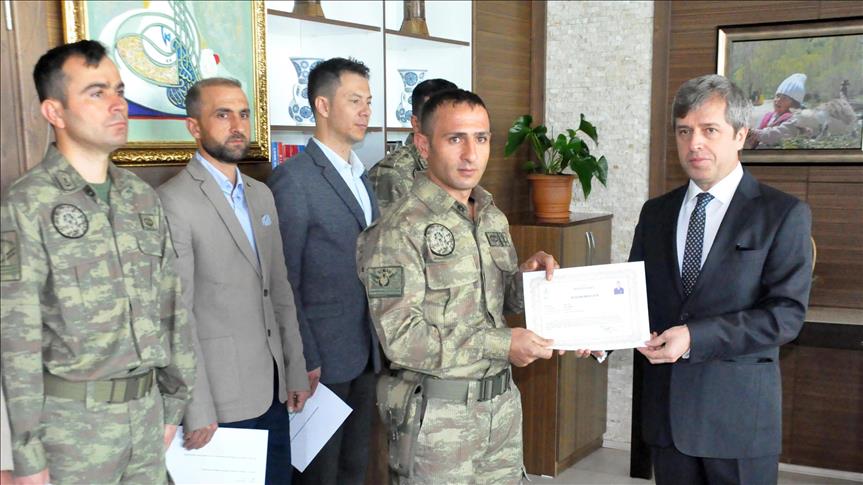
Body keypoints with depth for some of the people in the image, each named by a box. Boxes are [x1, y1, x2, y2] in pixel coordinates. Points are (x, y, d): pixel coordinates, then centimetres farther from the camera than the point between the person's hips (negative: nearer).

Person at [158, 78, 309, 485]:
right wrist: (196, 410, -15)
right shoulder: (174, 201, -13)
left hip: (275, 389, 7)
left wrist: (296, 372, 11)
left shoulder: (261, 194, 11)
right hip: (222, 398, -6)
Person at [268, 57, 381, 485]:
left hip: (365, 354, 7)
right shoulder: (293, 178, -13)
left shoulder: (360, 177, 13)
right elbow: (284, 282, -14)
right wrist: (305, 361, -16)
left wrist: (378, 344, 12)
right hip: (323, 357, -7)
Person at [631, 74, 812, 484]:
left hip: (739, 414, -4)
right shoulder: (655, 213, 9)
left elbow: (787, 312, -13)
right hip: (665, 406, 4)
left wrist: (695, 337, -21)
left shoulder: (784, 214, -6)